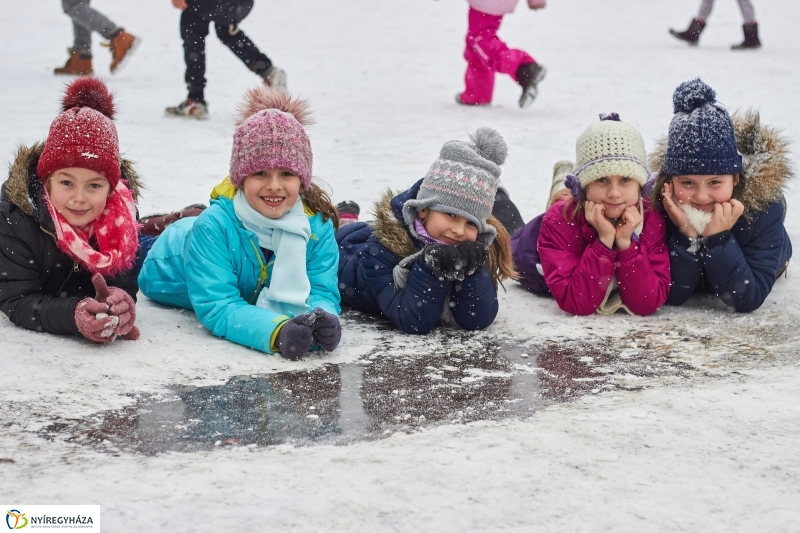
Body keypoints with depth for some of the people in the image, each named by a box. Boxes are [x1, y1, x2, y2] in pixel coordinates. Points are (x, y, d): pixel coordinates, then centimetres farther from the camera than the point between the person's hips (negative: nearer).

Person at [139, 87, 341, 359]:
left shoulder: (318, 224, -36)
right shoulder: (214, 225, -47)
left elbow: (322, 292, -37)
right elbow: (216, 307, -52)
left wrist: (322, 321, -63)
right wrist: (277, 332, -70)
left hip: (260, 294, 3)